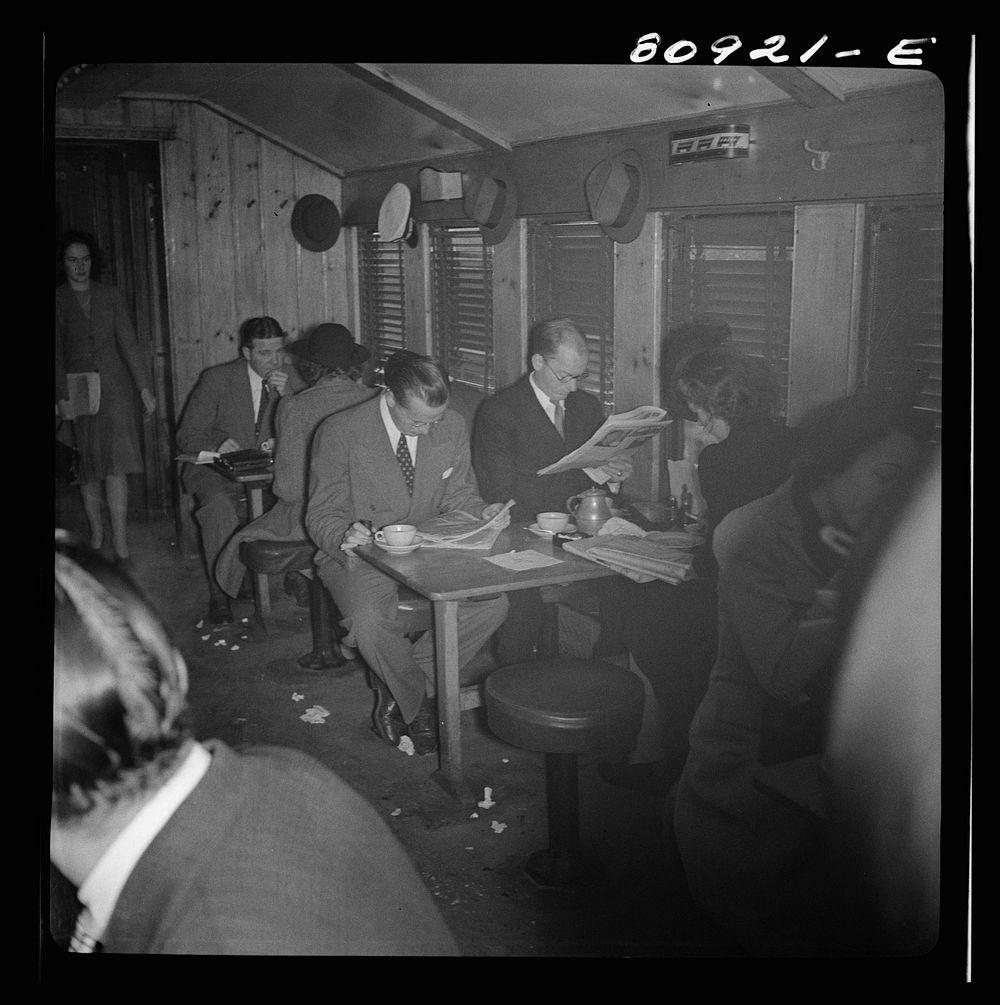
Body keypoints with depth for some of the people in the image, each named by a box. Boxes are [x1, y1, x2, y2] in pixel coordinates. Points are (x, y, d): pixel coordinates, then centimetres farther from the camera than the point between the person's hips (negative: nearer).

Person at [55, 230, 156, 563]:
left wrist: (144, 387, 0)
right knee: (88, 469, 5)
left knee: (116, 465, -8)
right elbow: (56, 354, -1)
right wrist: (62, 396, -11)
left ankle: (120, 544, -7)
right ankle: (96, 536, 17)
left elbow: (128, 342, 6)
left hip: (115, 389, 0)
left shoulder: (111, 296, 7)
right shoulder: (58, 301, 3)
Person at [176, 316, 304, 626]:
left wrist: (287, 396, -16)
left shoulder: (290, 379, 6)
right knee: (220, 507, -35)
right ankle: (220, 595, -22)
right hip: (218, 472, -2)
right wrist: (218, 446, -21)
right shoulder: (216, 379, 0)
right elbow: (188, 436, 0)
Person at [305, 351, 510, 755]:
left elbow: (457, 495, 9)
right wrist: (344, 536, -31)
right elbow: (322, 515, -8)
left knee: (492, 604, -21)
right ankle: (419, 703, -1)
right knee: (371, 623, -34)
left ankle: (396, 688, -4)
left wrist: (482, 513, -13)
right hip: (360, 553, -3)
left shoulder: (452, 427, -1)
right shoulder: (339, 433, -13)